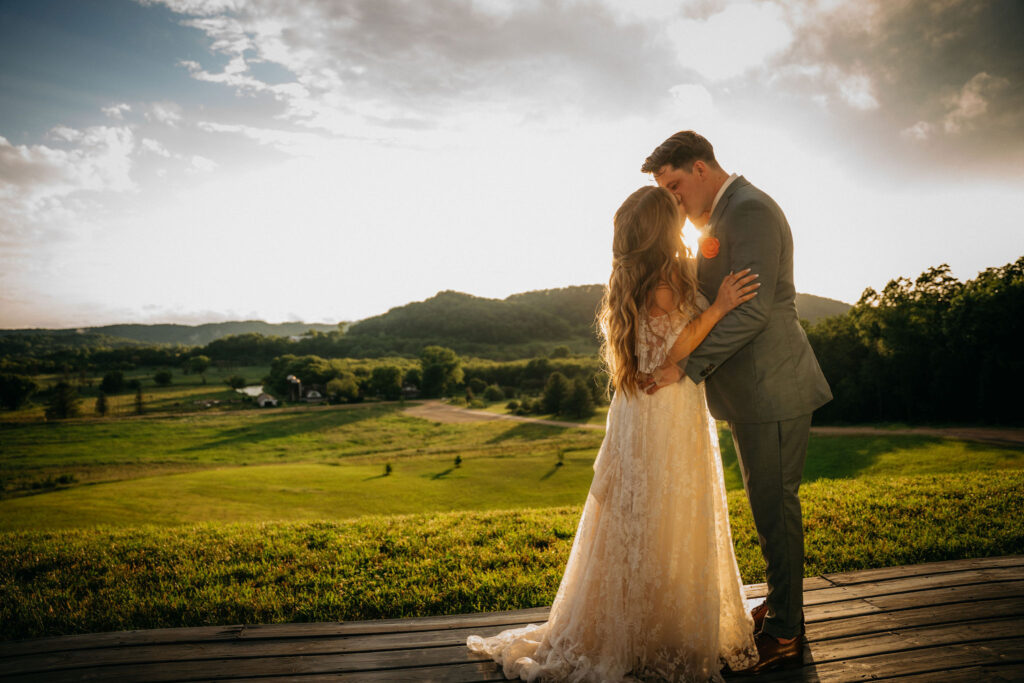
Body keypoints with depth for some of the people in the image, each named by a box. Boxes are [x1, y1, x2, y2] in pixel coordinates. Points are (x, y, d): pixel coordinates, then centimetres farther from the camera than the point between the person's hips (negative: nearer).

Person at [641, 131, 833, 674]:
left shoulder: (750, 210, -16)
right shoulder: (724, 215, 17)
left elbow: (752, 311, -24)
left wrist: (686, 366, -24)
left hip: (771, 388, -10)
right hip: (750, 389, 10)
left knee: (775, 506, 0)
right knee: (768, 503, 18)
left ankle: (784, 635, 14)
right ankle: (779, 605, 33)